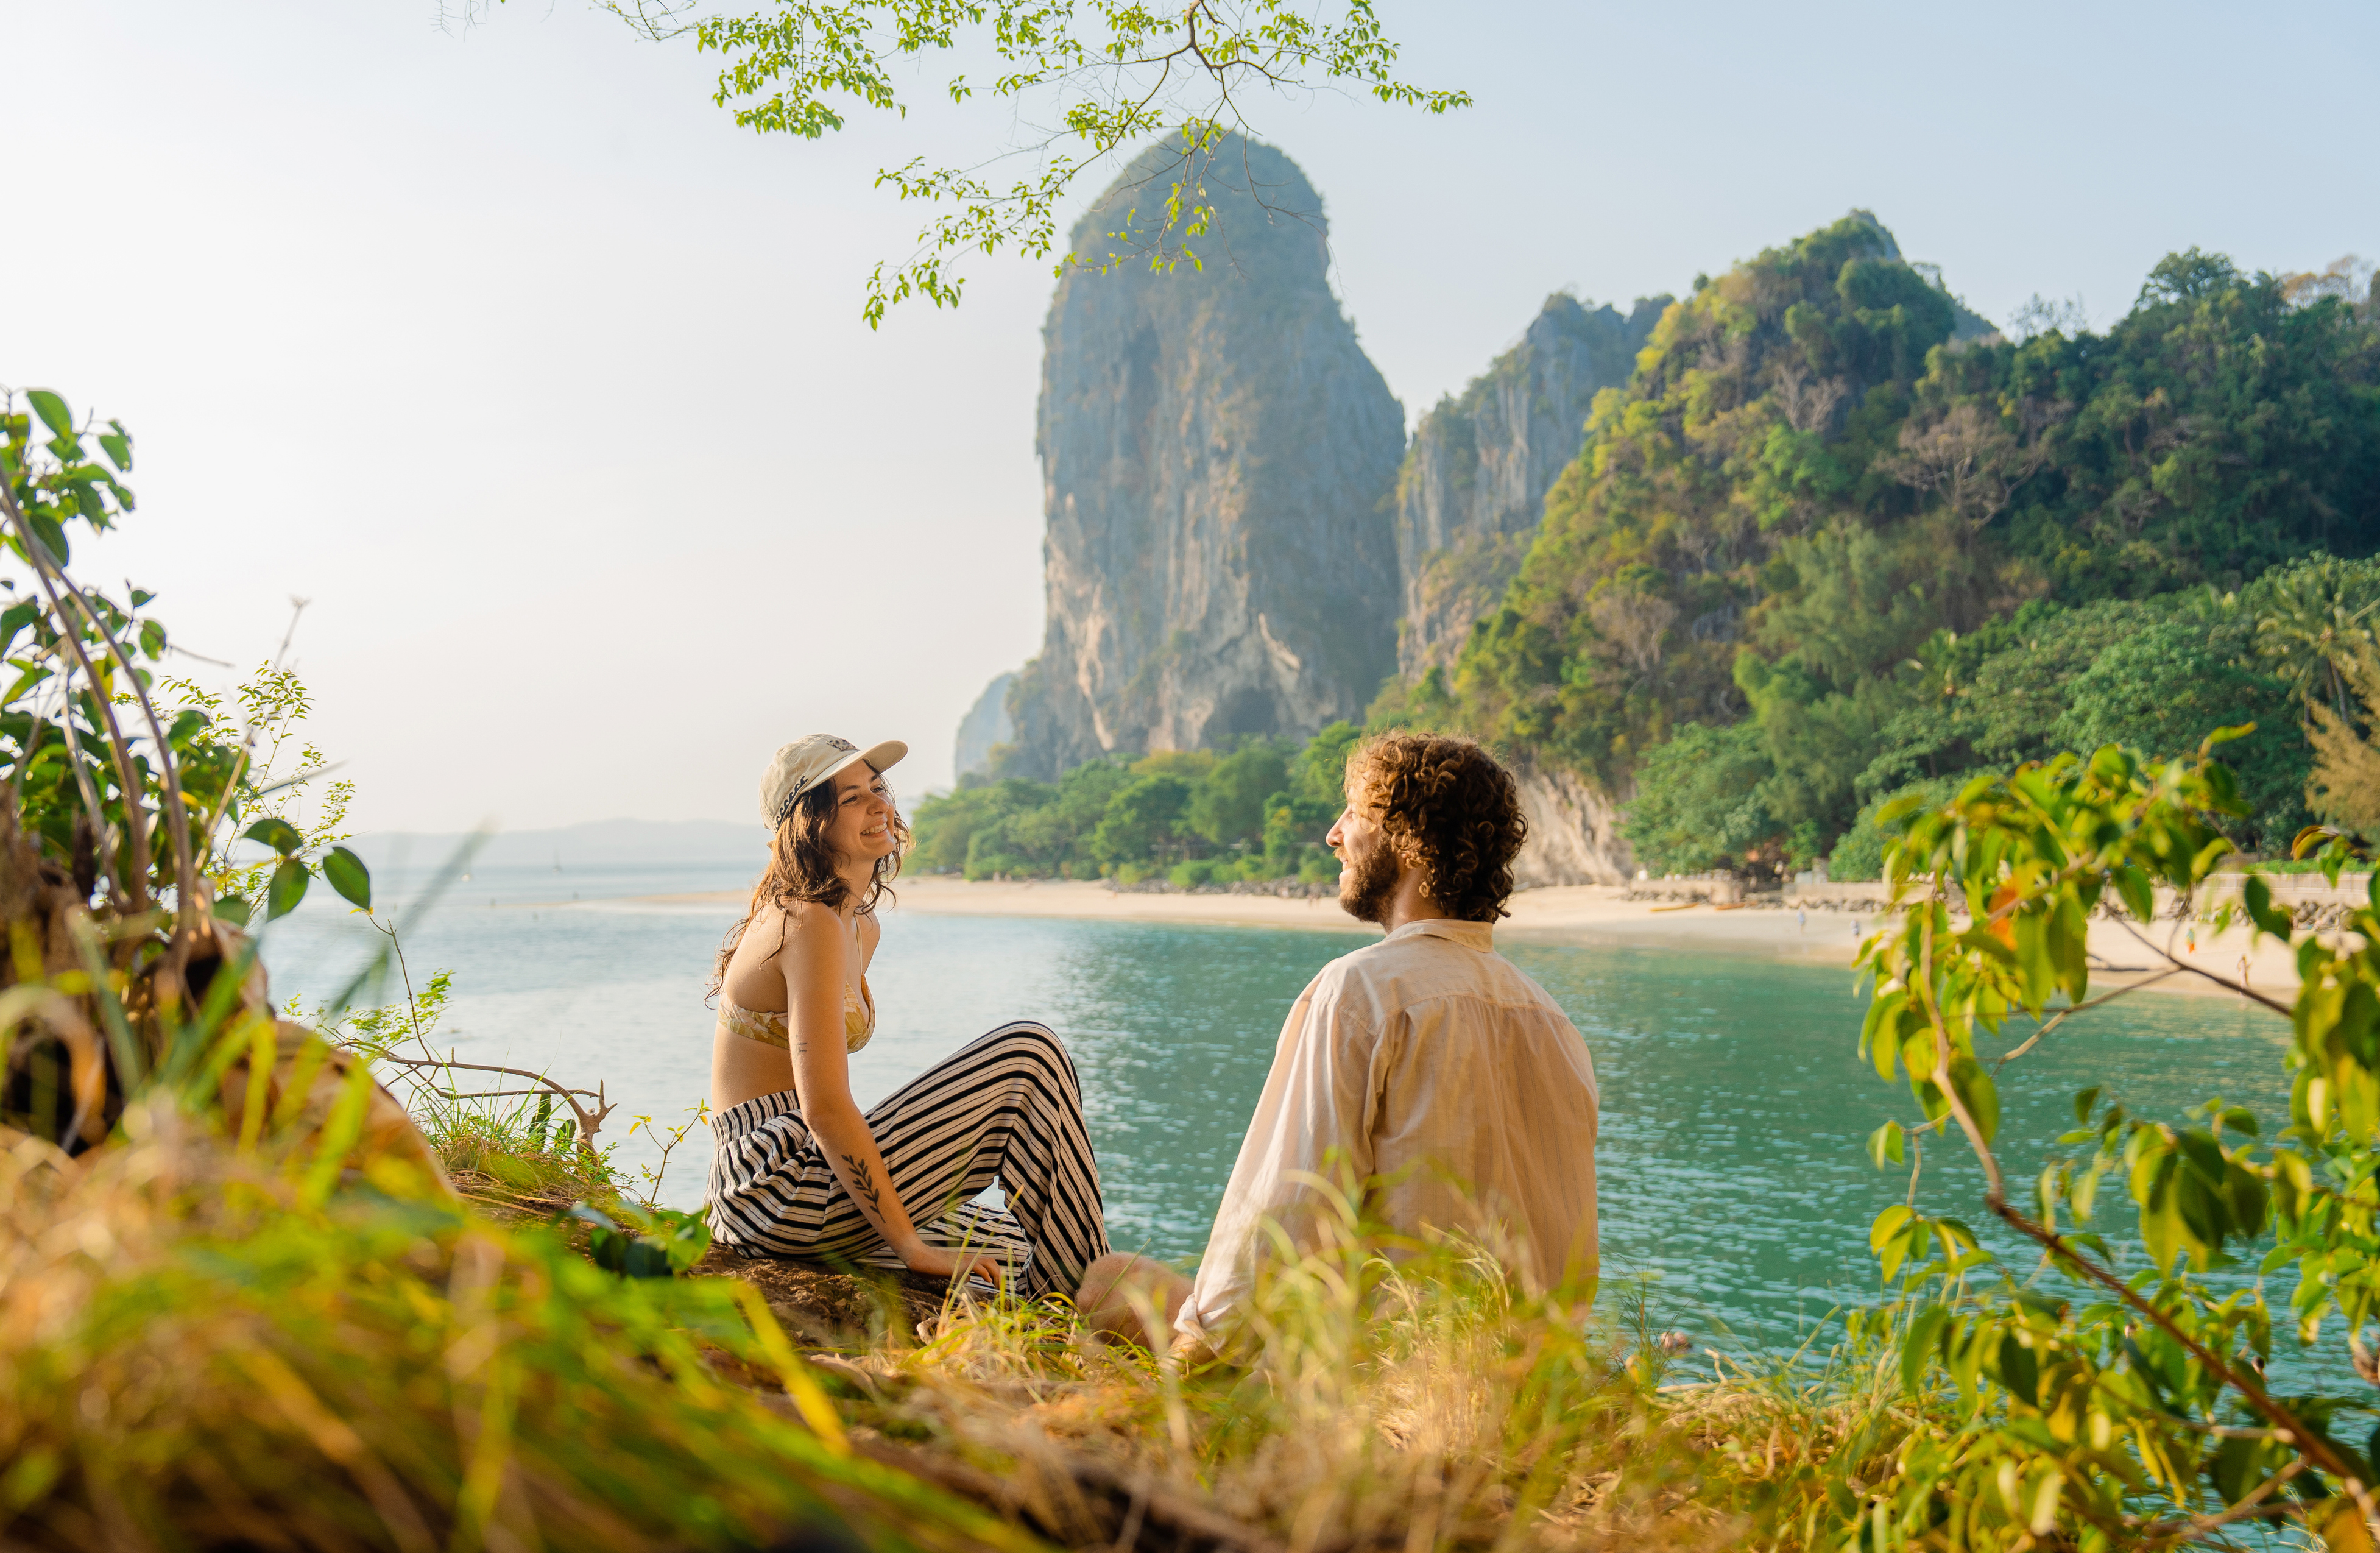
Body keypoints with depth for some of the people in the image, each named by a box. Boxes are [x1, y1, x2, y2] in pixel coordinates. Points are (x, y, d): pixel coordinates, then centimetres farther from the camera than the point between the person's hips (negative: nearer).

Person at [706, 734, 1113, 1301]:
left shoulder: (861, 927, 15)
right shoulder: (812, 924, -16)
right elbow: (824, 1109, -23)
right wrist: (913, 1248, -21)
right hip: (785, 1191, -10)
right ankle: (1083, 1297, -6)